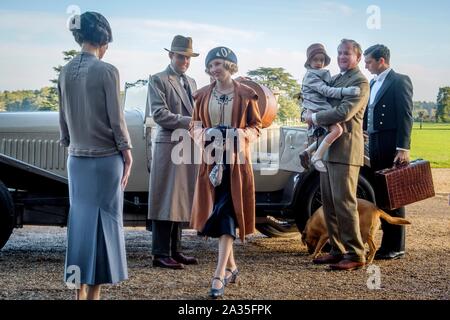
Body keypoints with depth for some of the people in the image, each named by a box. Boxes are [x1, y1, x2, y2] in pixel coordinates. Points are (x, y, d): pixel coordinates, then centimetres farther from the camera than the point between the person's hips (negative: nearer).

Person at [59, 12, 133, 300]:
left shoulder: (66, 72, 4)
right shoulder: (107, 71, -12)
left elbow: (63, 117, 10)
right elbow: (116, 117, -11)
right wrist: (127, 151, -1)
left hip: (77, 157, 5)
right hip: (106, 157, -5)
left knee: (80, 218, 12)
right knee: (103, 219, 3)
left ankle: (79, 288, 16)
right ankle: (94, 291, 7)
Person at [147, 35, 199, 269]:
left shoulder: (191, 82, 20)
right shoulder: (158, 80, -3)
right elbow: (159, 114, -13)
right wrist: (189, 122, -19)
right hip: (169, 147, -7)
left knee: (181, 202, 11)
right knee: (166, 201, -5)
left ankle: (175, 250, 18)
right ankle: (160, 254, -1)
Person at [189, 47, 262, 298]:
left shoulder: (246, 94, 0)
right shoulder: (203, 95, 9)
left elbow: (256, 126, 4)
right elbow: (195, 126, 12)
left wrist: (240, 134, -16)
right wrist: (206, 134, -10)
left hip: (236, 161, -3)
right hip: (211, 160, 4)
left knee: (227, 214, -10)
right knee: (215, 214, 6)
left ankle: (220, 275, -12)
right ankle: (231, 267, 23)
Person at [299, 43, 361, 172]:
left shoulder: (323, 75, 21)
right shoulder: (310, 76, -9)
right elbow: (326, 91, -21)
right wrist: (345, 91, -30)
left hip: (322, 110, 10)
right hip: (316, 110, -10)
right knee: (337, 129, -29)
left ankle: (307, 152, 19)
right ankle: (317, 157, -24)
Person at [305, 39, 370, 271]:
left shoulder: (360, 82, -9)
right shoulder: (335, 79, 19)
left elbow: (343, 113, -20)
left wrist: (315, 118, -9)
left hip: (345, 150, -9)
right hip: (328, 149, 9)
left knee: (344, 203, -7)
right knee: (328, 202, 11)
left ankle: (355, 255, 0)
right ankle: (337, 250, 19)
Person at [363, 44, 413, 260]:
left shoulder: (400, 81, -6)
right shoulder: (373, 84, 18)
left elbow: (406, 116, -13)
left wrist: (403, 148, -19)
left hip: (392, 147, -8)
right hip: (375, 145, 8)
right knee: (380, 194, 10)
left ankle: (396, 247, 4)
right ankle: (387, 241, 19)